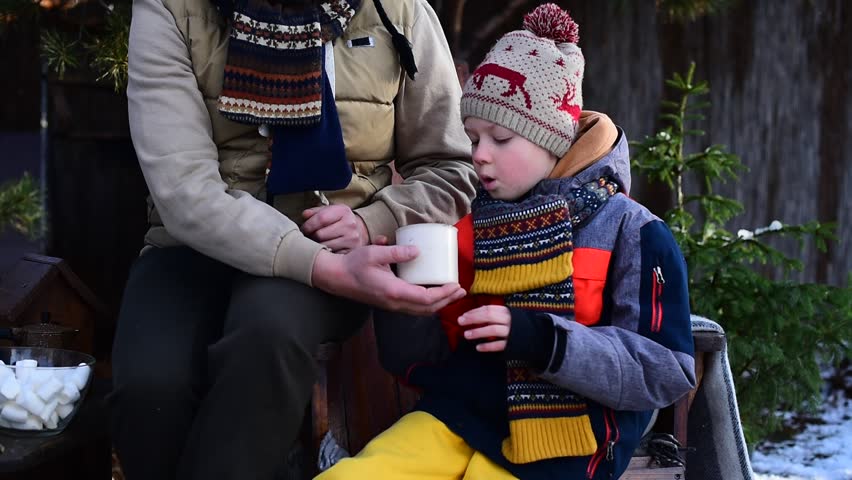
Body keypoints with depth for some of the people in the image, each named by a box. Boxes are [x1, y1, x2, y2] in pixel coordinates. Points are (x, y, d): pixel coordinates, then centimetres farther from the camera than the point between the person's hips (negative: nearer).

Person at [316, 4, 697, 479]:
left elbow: (668, 371, -9)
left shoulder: (628, 230, -2)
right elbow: (410, 359, 14)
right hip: (452, 418, 5)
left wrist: (545, 341, -21)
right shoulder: (465, 226, 13)